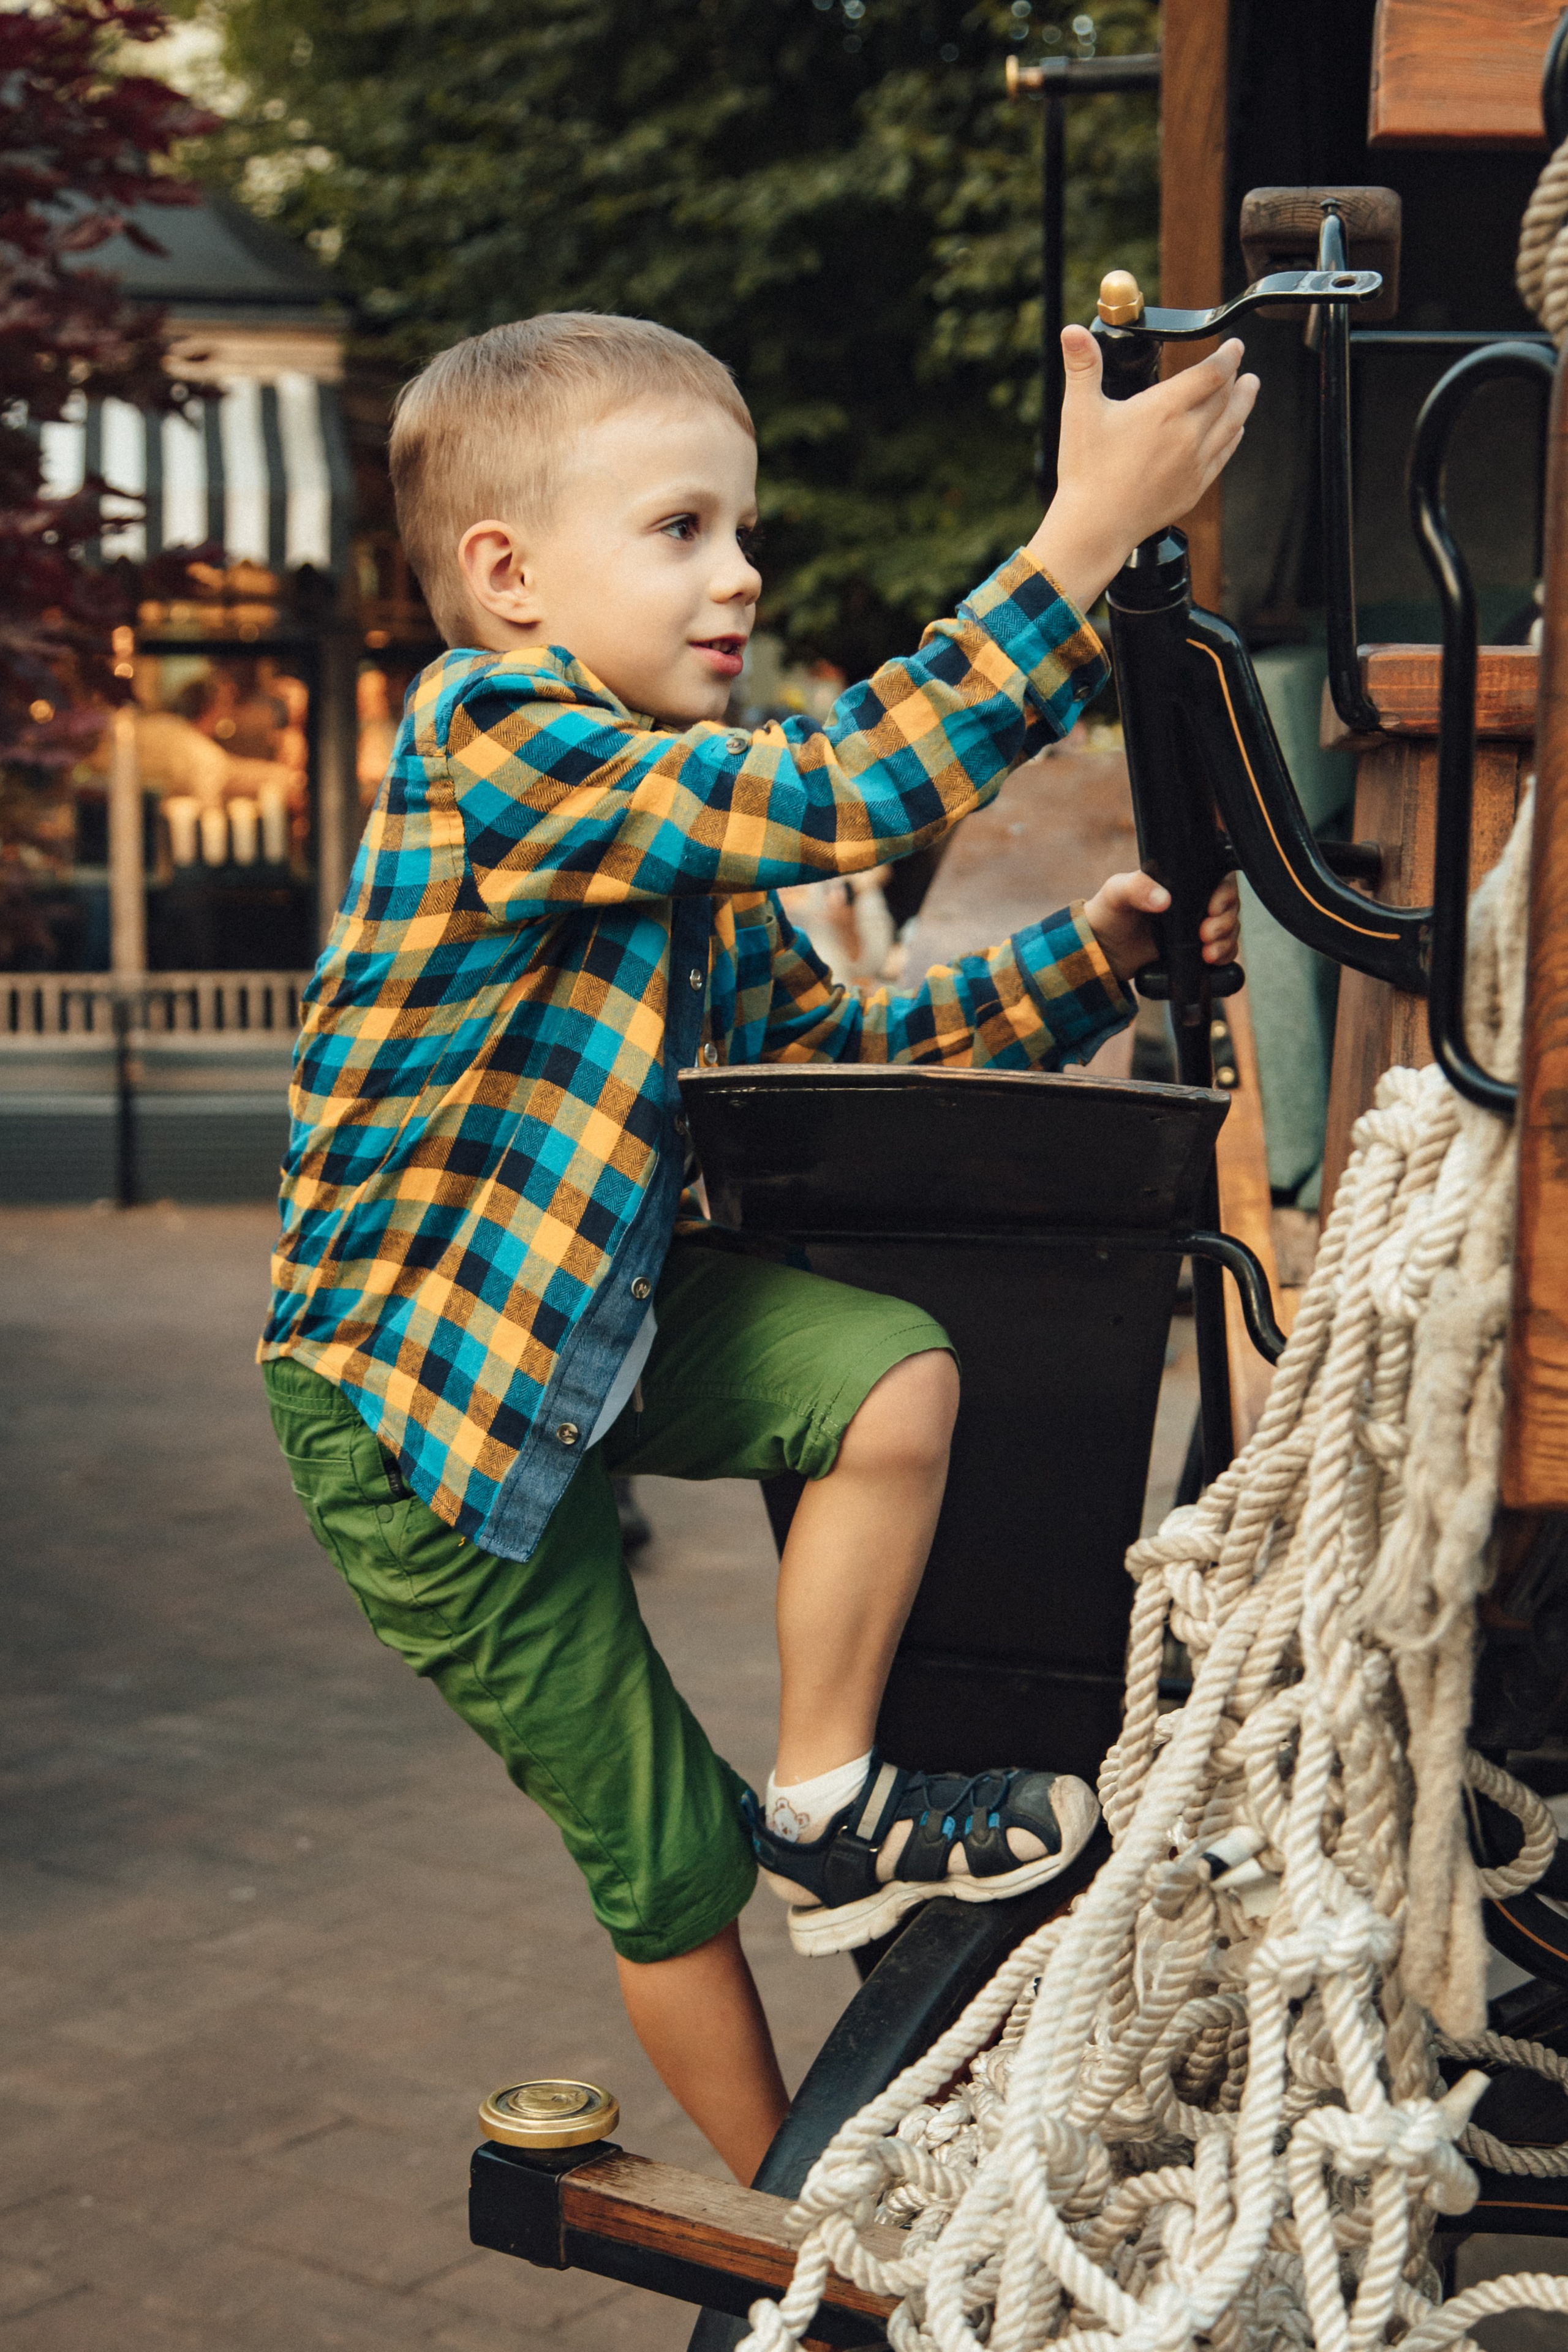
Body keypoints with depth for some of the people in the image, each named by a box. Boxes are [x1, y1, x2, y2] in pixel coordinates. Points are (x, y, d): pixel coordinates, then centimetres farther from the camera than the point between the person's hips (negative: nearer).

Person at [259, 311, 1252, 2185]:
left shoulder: (690, 833, 6)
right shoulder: (494, 749, -24)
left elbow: (822, 1052, 10)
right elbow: (852, 791, -33)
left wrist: (1079, 960, 1)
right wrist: (1089, 528, -33)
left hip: (607, 1325, 7)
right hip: (418, 1393, -7)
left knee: (895, 1373, -20)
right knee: (662, 1848, 3)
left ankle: (830, 1801, 0)